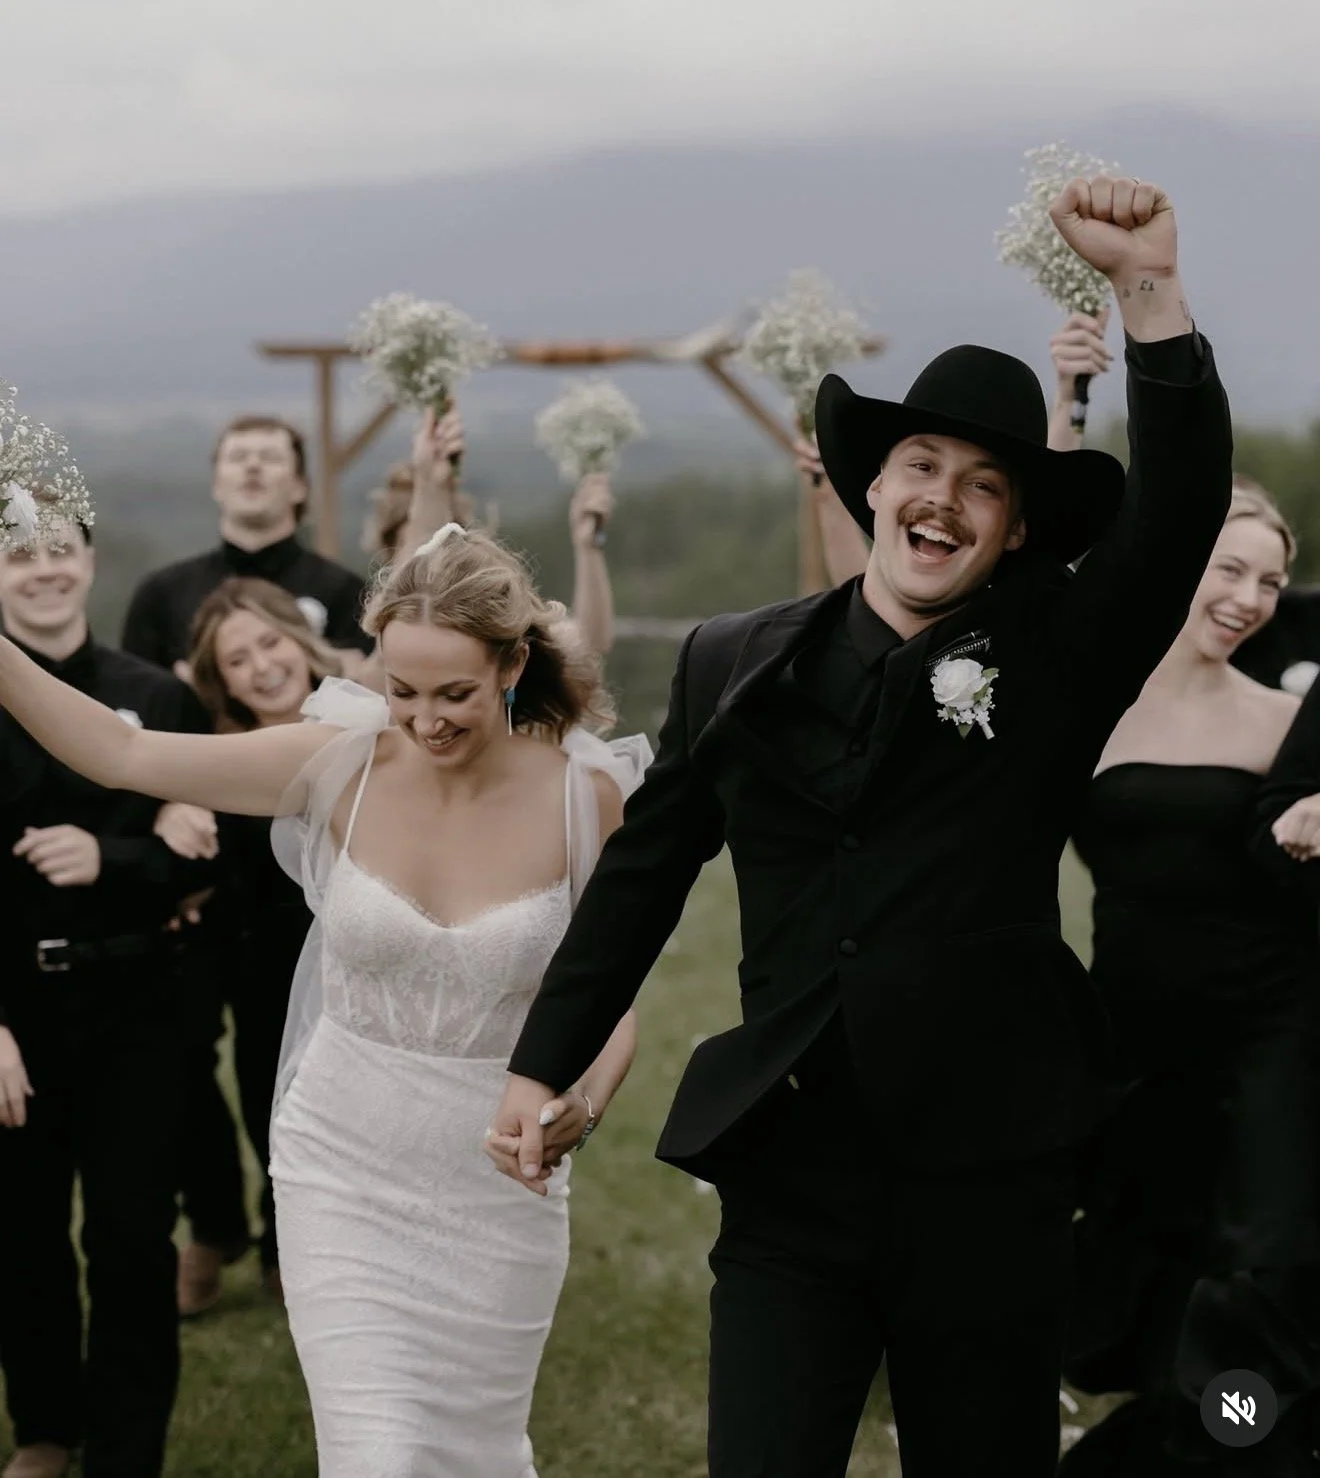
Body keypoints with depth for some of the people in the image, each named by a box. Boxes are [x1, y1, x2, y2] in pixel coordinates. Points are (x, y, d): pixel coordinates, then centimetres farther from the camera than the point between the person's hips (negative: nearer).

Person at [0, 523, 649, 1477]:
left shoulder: (586, 798, -11)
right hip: (344, 1172, 0)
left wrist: (585, 1107, -21)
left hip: (499, 1184, 0)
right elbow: (122, 755, -8)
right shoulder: (344, 763, -10)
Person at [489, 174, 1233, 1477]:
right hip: (787, 1175, 1)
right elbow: (642, 871, 12)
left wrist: (1148, 289, -26)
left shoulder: (1056, 664, 0)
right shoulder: (734, 666, 6)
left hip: (990, 1184, 0)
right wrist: (542, 1066, 14)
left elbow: (1178, 511, -16)